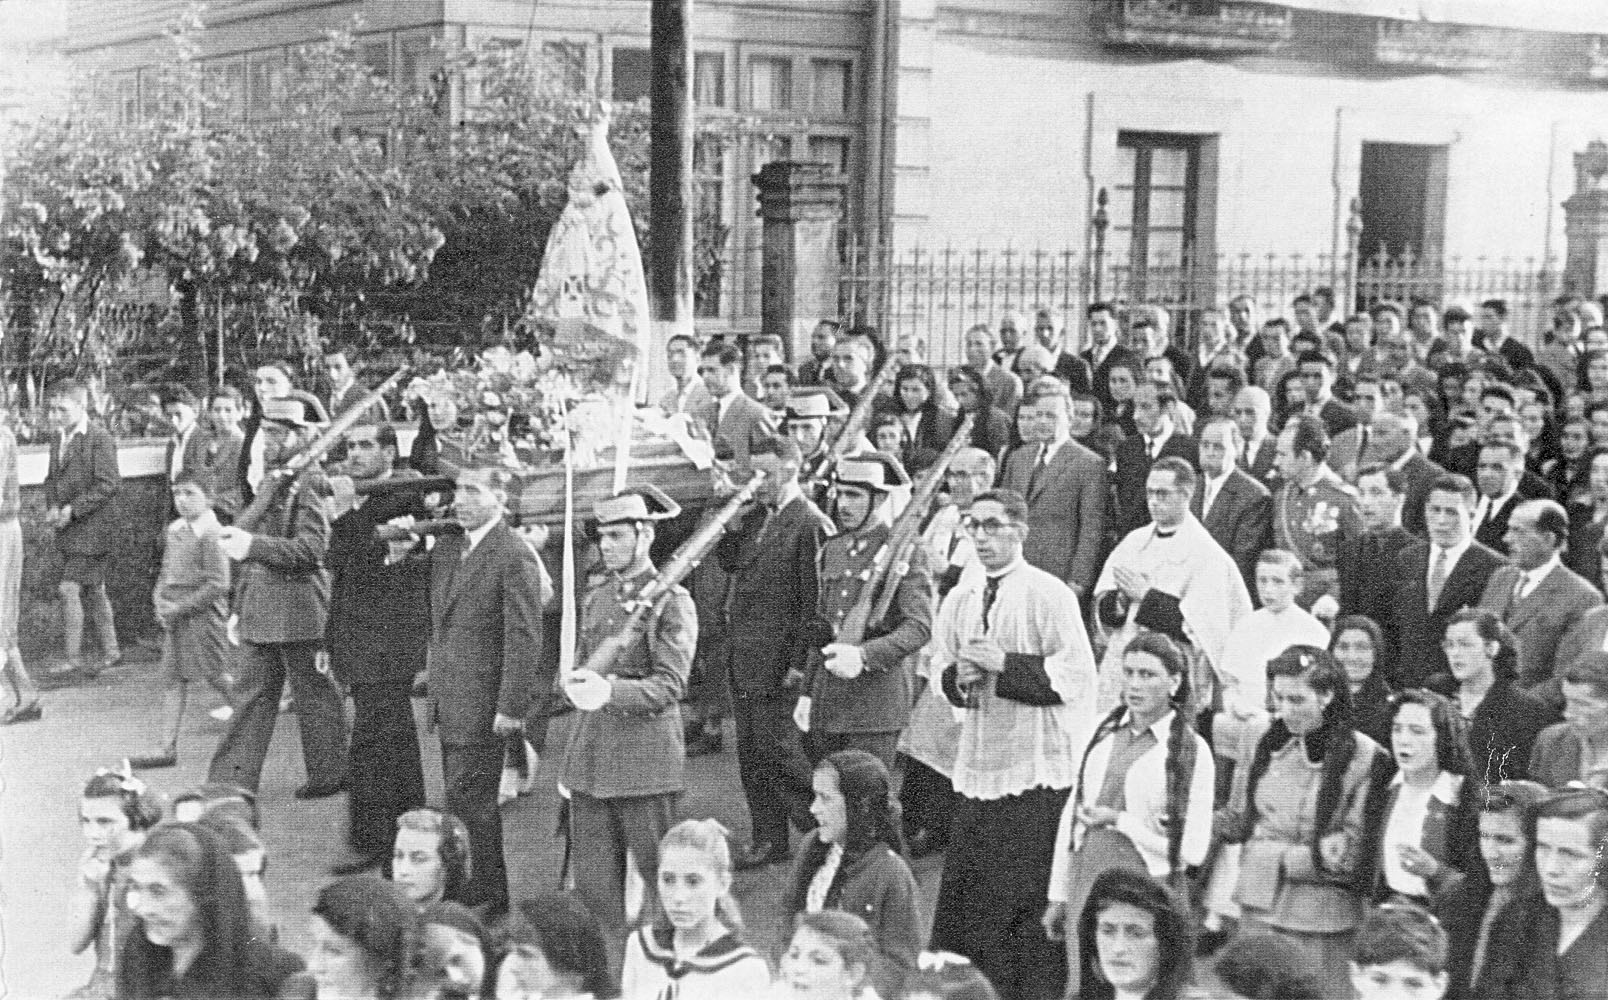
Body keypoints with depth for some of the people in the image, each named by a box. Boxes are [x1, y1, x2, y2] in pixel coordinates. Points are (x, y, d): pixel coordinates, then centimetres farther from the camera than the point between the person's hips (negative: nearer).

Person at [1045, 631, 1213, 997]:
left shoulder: (1192, 750, -7)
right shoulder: (1104, 733, 6)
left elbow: (1193, 849, -8)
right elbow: (1072, 814, 11)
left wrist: (1119, 821, -11)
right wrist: (1058, 894, 11)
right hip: (1087, 885, 4)